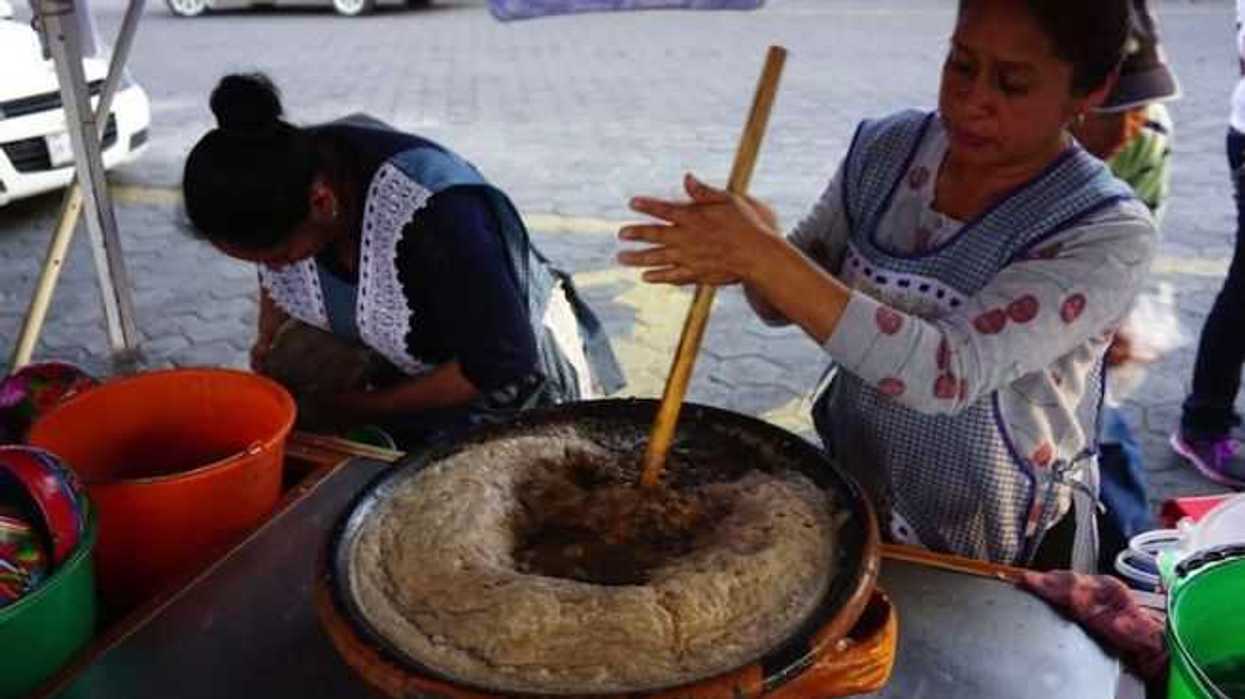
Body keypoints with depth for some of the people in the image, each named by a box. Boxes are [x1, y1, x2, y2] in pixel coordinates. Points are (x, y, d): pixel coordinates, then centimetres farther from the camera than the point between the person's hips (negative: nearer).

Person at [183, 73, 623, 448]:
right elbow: (277, 281, 8)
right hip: (397, 368, 6)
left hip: (515, 368, -5)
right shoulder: (289, 173, -17)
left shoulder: (433, 210, -39)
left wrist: (364, 407, -22)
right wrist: (268, 340, -9)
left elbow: (500, 362, -28)